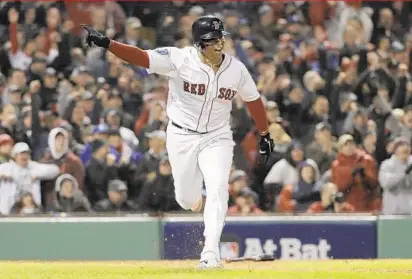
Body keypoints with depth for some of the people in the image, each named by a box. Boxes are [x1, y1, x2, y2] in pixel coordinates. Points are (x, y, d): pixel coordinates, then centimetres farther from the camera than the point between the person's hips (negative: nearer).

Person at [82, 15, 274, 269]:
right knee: (187, 199, 5)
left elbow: (253, 100, 7)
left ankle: (211, 253, -18)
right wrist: (105, 43, -36)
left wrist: (265, 135, 12)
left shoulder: (236, 69, -8)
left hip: (217, 137, 1)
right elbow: (141, 57, -24)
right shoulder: (179, 59, -17)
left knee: (218, 189, -18)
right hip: (182, 136, -1)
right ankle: (200, 201, 44)